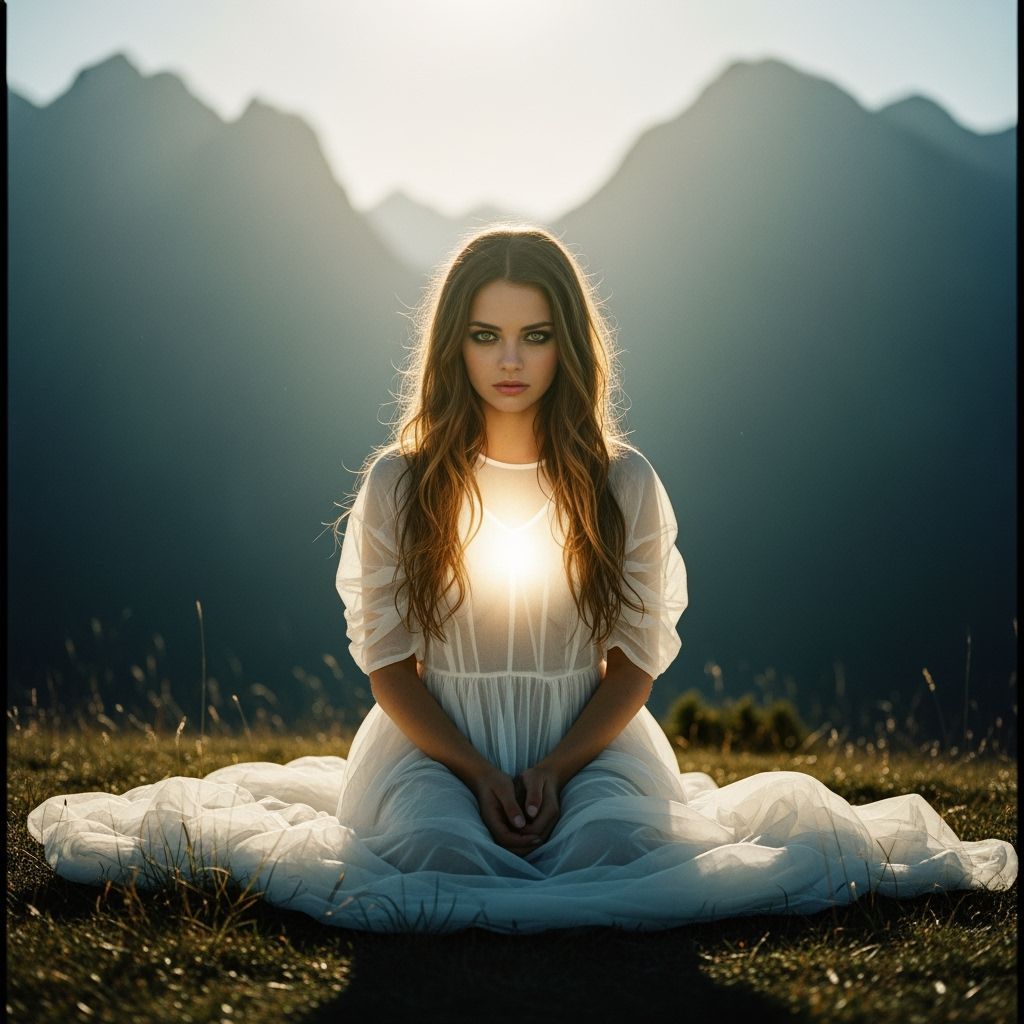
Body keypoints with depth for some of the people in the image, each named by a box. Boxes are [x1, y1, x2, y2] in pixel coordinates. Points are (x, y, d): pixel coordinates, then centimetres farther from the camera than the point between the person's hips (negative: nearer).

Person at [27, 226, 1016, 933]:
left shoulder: (623, 482, 0)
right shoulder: (399, 481, -2)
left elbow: (638, 656, 1)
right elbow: (387, 657, -1)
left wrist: (556, 767, -14)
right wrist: (478, 773, -14)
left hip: (591, 740, 1)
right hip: (436, 740, 0)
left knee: (617, 848, -31)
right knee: (430, 850, -33)